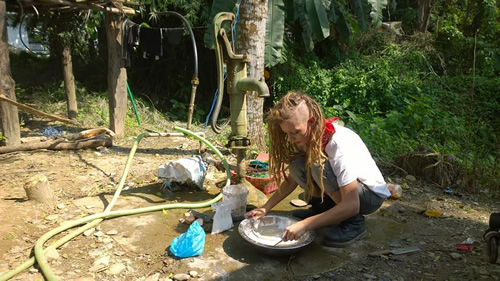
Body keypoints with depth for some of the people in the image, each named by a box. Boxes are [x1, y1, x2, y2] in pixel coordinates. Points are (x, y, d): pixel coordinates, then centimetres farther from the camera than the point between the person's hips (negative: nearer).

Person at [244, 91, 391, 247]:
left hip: (371, 194, -6)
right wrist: (265, 208, -11)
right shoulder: (306, 137, -11)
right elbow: (291, 180, -1)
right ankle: (322, 206, 6)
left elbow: (351, 205, -35)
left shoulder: (339, 144, -33)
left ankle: (354, 222, -13)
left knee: (320, 167, -33)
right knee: (297, 166, -18)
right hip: (342, 186, 6)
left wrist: (305, 225, -39)